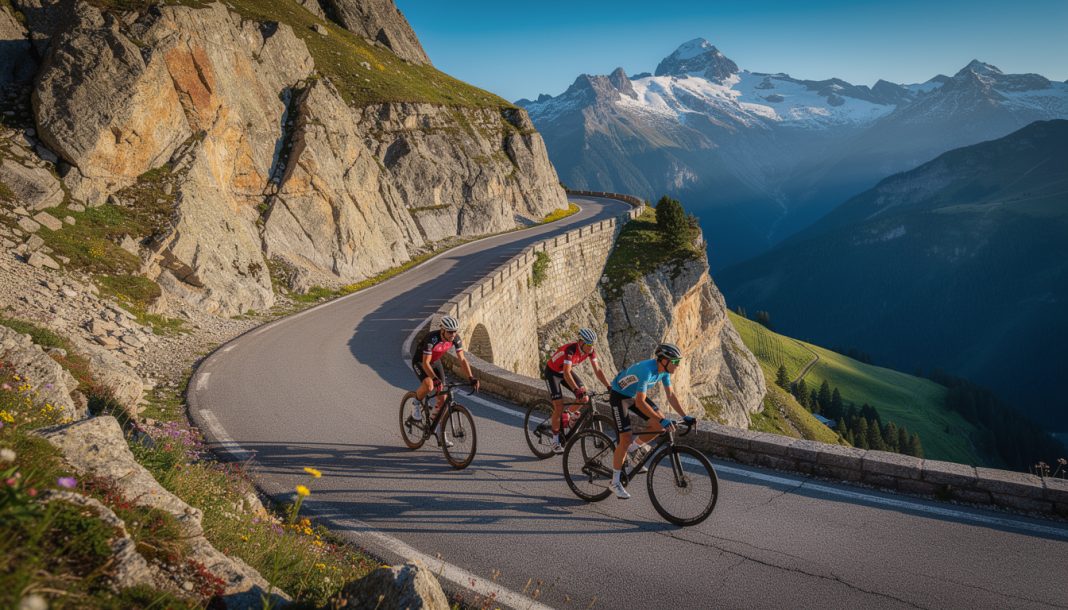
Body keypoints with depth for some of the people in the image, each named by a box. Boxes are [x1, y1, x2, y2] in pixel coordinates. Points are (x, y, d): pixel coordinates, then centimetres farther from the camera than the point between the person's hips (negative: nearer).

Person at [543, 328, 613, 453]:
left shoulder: (591, 351, -17)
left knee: (584, 395, -13)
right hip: (552, 372, -6)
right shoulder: (571, 349, -37)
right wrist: (576, 390, -56)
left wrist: (610, 387, -22)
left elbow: (597, 370, -13)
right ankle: (555, 441, 0)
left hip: (566, 371, 6)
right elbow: (566, 373, -45)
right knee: (559, 406, -13)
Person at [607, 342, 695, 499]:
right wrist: (662, 420, -41)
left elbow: (670, 395, -2)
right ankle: (615, 482, 2)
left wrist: (685, 416, -10)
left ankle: (634, 447, 14)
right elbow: (640, 403, -39)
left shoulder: (664, 370, -11)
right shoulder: (646, 370, -36)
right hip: (619, 396, -8)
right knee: (626, 440, -12)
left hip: (635, 395, 8)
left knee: (659, 424, -9)